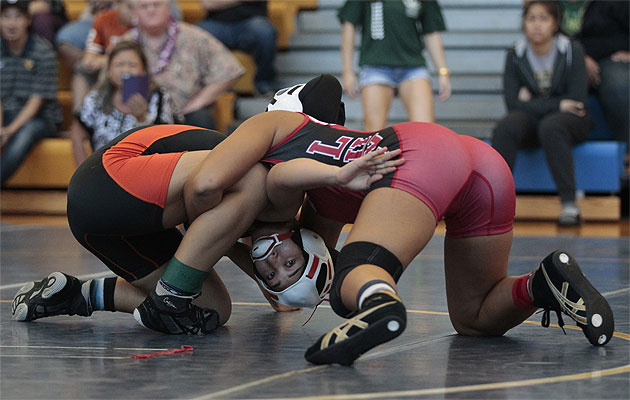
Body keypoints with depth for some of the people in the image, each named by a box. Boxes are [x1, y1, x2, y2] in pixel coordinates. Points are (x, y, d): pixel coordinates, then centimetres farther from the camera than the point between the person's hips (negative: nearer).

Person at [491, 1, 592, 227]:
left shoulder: (572, 51, -6)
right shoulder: (515, 56, -1)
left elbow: (577, 101, -11)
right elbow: (513, 104, -7)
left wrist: (531, 102, -6)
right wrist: (558, 104, -13)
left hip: (568, 120, -2)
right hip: (531, 122, 2)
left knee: (550, 127, -38)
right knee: (505, 127, -31)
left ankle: (569, 204, -39)